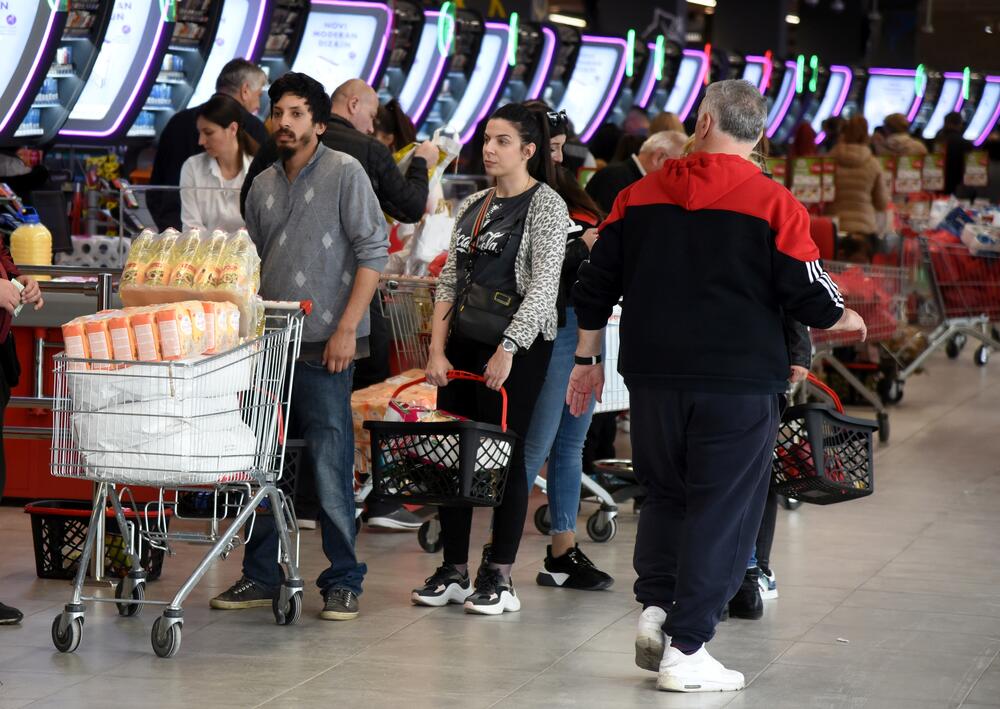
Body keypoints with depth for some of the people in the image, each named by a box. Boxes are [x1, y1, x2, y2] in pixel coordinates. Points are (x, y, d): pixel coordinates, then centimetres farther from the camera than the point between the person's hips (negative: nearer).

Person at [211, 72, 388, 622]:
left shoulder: (344, 173, -3)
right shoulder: (262, 186, 14)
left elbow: (373, 252, -8)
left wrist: (346, 329, -14)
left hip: (323, 347, -6)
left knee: (330, 467, -4)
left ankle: (343, 581, 5)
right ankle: (261, 575, 18)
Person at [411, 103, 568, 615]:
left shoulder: (545, 206, -5)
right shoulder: (472, 207, 14)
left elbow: (543, 287, -14)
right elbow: (449, 282, 14)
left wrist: (508, 349, -21)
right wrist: (437, 350, 3)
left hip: (517, 347, -6)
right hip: (464, 343, 7)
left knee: (506, 456, -3)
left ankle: (499, 578, 3)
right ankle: (454, 571, 14)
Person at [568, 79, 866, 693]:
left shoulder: (639, 195, 5)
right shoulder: (773, 204, -7)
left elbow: (595, 287, 10)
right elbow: (813, 302, -6)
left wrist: (588, 360, 21)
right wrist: (848, 319, 16)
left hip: (654, 381, 4)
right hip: (738, 386, -4)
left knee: (665, 496, 21)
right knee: (721, 512, 3)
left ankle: (655, 606, 5)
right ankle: (685, 648, 1)